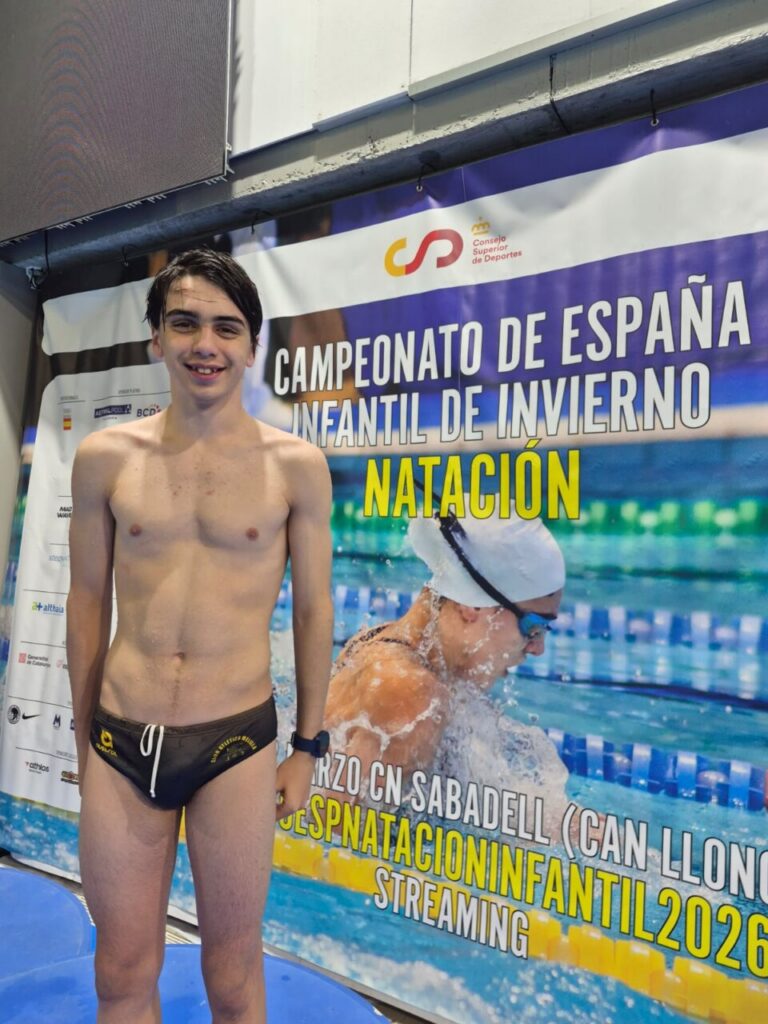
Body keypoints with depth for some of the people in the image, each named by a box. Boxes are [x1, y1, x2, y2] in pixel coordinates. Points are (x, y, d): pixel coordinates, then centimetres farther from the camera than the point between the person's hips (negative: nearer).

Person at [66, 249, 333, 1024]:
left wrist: (307, 746, 4)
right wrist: (83, 731, 12)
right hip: (121, 743, 2)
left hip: (237, 743, -2)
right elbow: (87, 600, 7)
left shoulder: (295, 465, -6)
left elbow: (313, 609, 0)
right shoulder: (105, 458, -1)